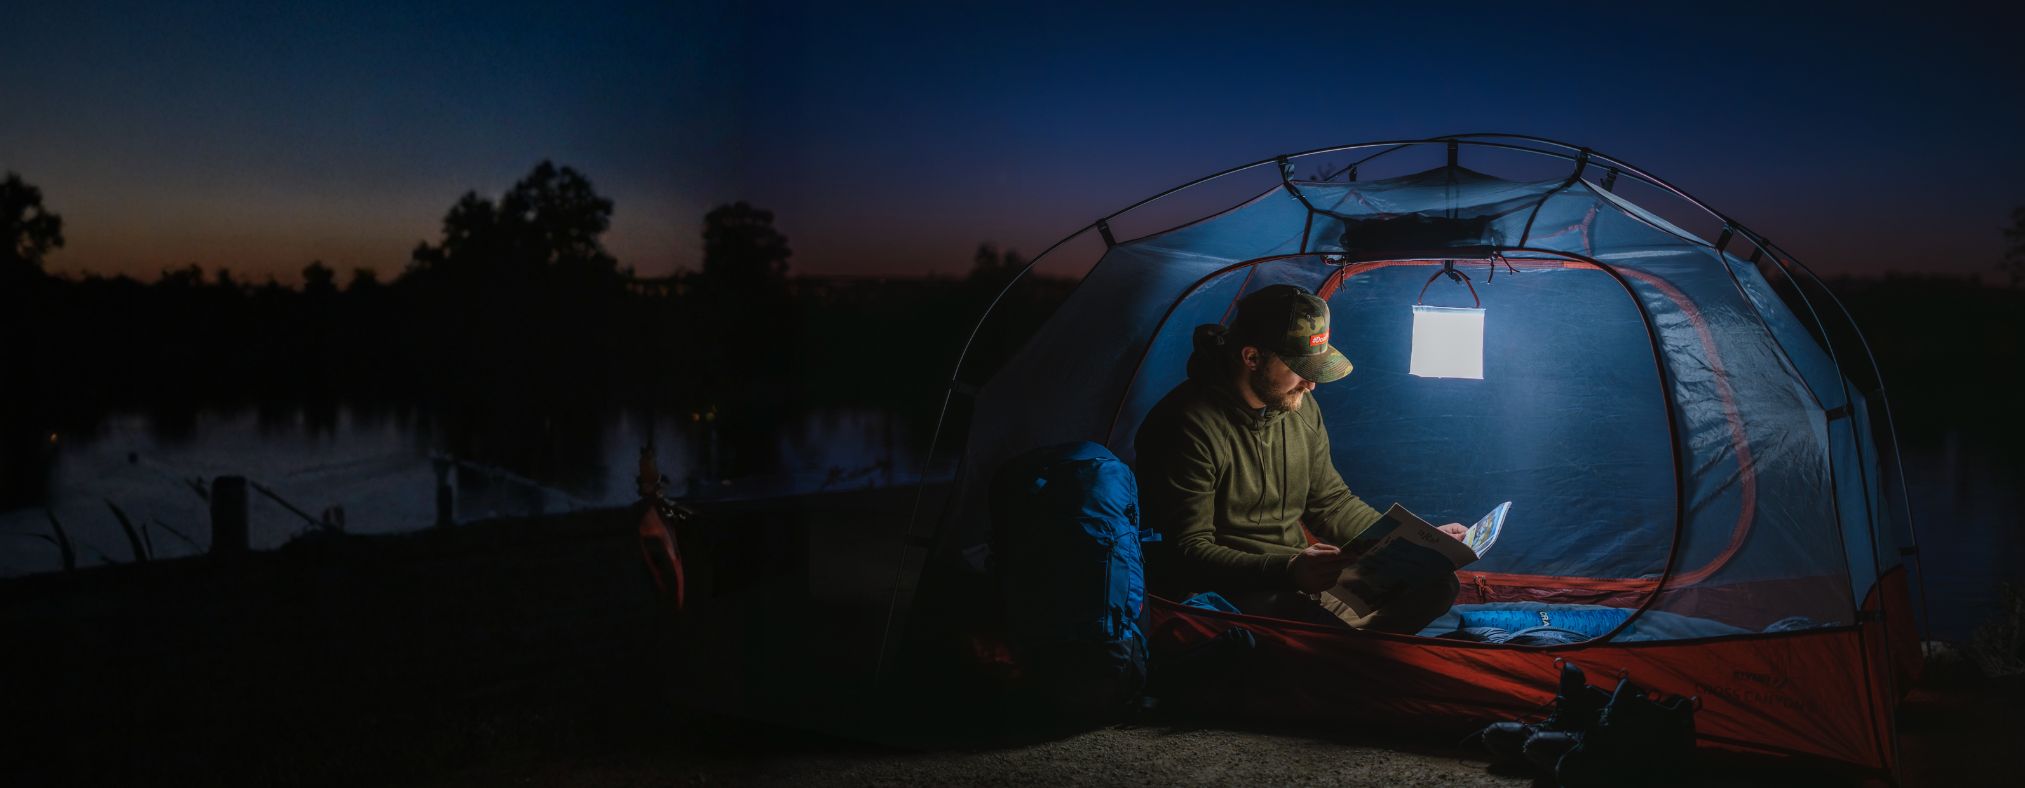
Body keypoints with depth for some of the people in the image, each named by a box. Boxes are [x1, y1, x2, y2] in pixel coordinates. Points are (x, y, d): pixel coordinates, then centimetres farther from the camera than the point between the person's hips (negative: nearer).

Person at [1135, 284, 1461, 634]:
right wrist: (1286, 572, -34)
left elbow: (1331, 503, 18)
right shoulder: (1190, 427, -19)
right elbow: (1189, 552, -21)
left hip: (1300, 575, 9)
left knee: (1435, 584, -4)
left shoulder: (1301, 407, 7)